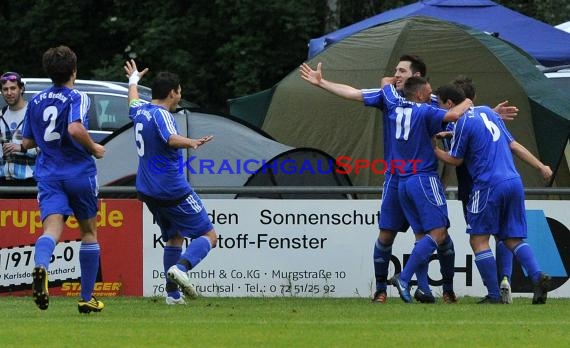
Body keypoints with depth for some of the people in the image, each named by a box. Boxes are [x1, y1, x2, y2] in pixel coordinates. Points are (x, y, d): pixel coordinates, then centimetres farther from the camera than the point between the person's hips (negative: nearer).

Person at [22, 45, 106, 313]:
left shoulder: (36, 101, 11)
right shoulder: (77, 98, -6)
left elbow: (27, 143, 17)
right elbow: (75, 129, -24)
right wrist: (94, 149, -8)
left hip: (48, 176, 3)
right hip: (79, 172, -3)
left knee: (52, 228, -15)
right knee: (89, 231, 15)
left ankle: (40, 266, -50)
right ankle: (86, 298, 19)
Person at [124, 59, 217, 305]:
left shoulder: (140, 110, 9)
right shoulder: (161, 114, -16)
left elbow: (133, 100, 35)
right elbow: (171, 139, -38)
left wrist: (134, 80, 55)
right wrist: (190, 143, -57)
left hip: (147, 190, 9)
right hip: (172, 190, -9)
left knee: (174, 237, 21)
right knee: (208, 236, -4)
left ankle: (172, 293, 14)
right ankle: (181, 267, -28)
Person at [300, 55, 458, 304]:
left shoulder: (433, 103, -3)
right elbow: (353, 94, 1)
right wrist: (321, 83, -4)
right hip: (396, 179, 2)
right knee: (386, 235, -1)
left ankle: (448, 290, 11)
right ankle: (380, 290, 9)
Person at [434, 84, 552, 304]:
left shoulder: (463, 122, -6)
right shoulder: (487, 112, 17)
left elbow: (455, 160, 2)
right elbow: (513, 145, 18)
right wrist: (540, 166, 20)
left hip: (489, 186, -8)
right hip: (514, 181, 8)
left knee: (479, 240, 2)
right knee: (513, 239, 10)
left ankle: (494, 295, -4)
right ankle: (538, 276, -14)